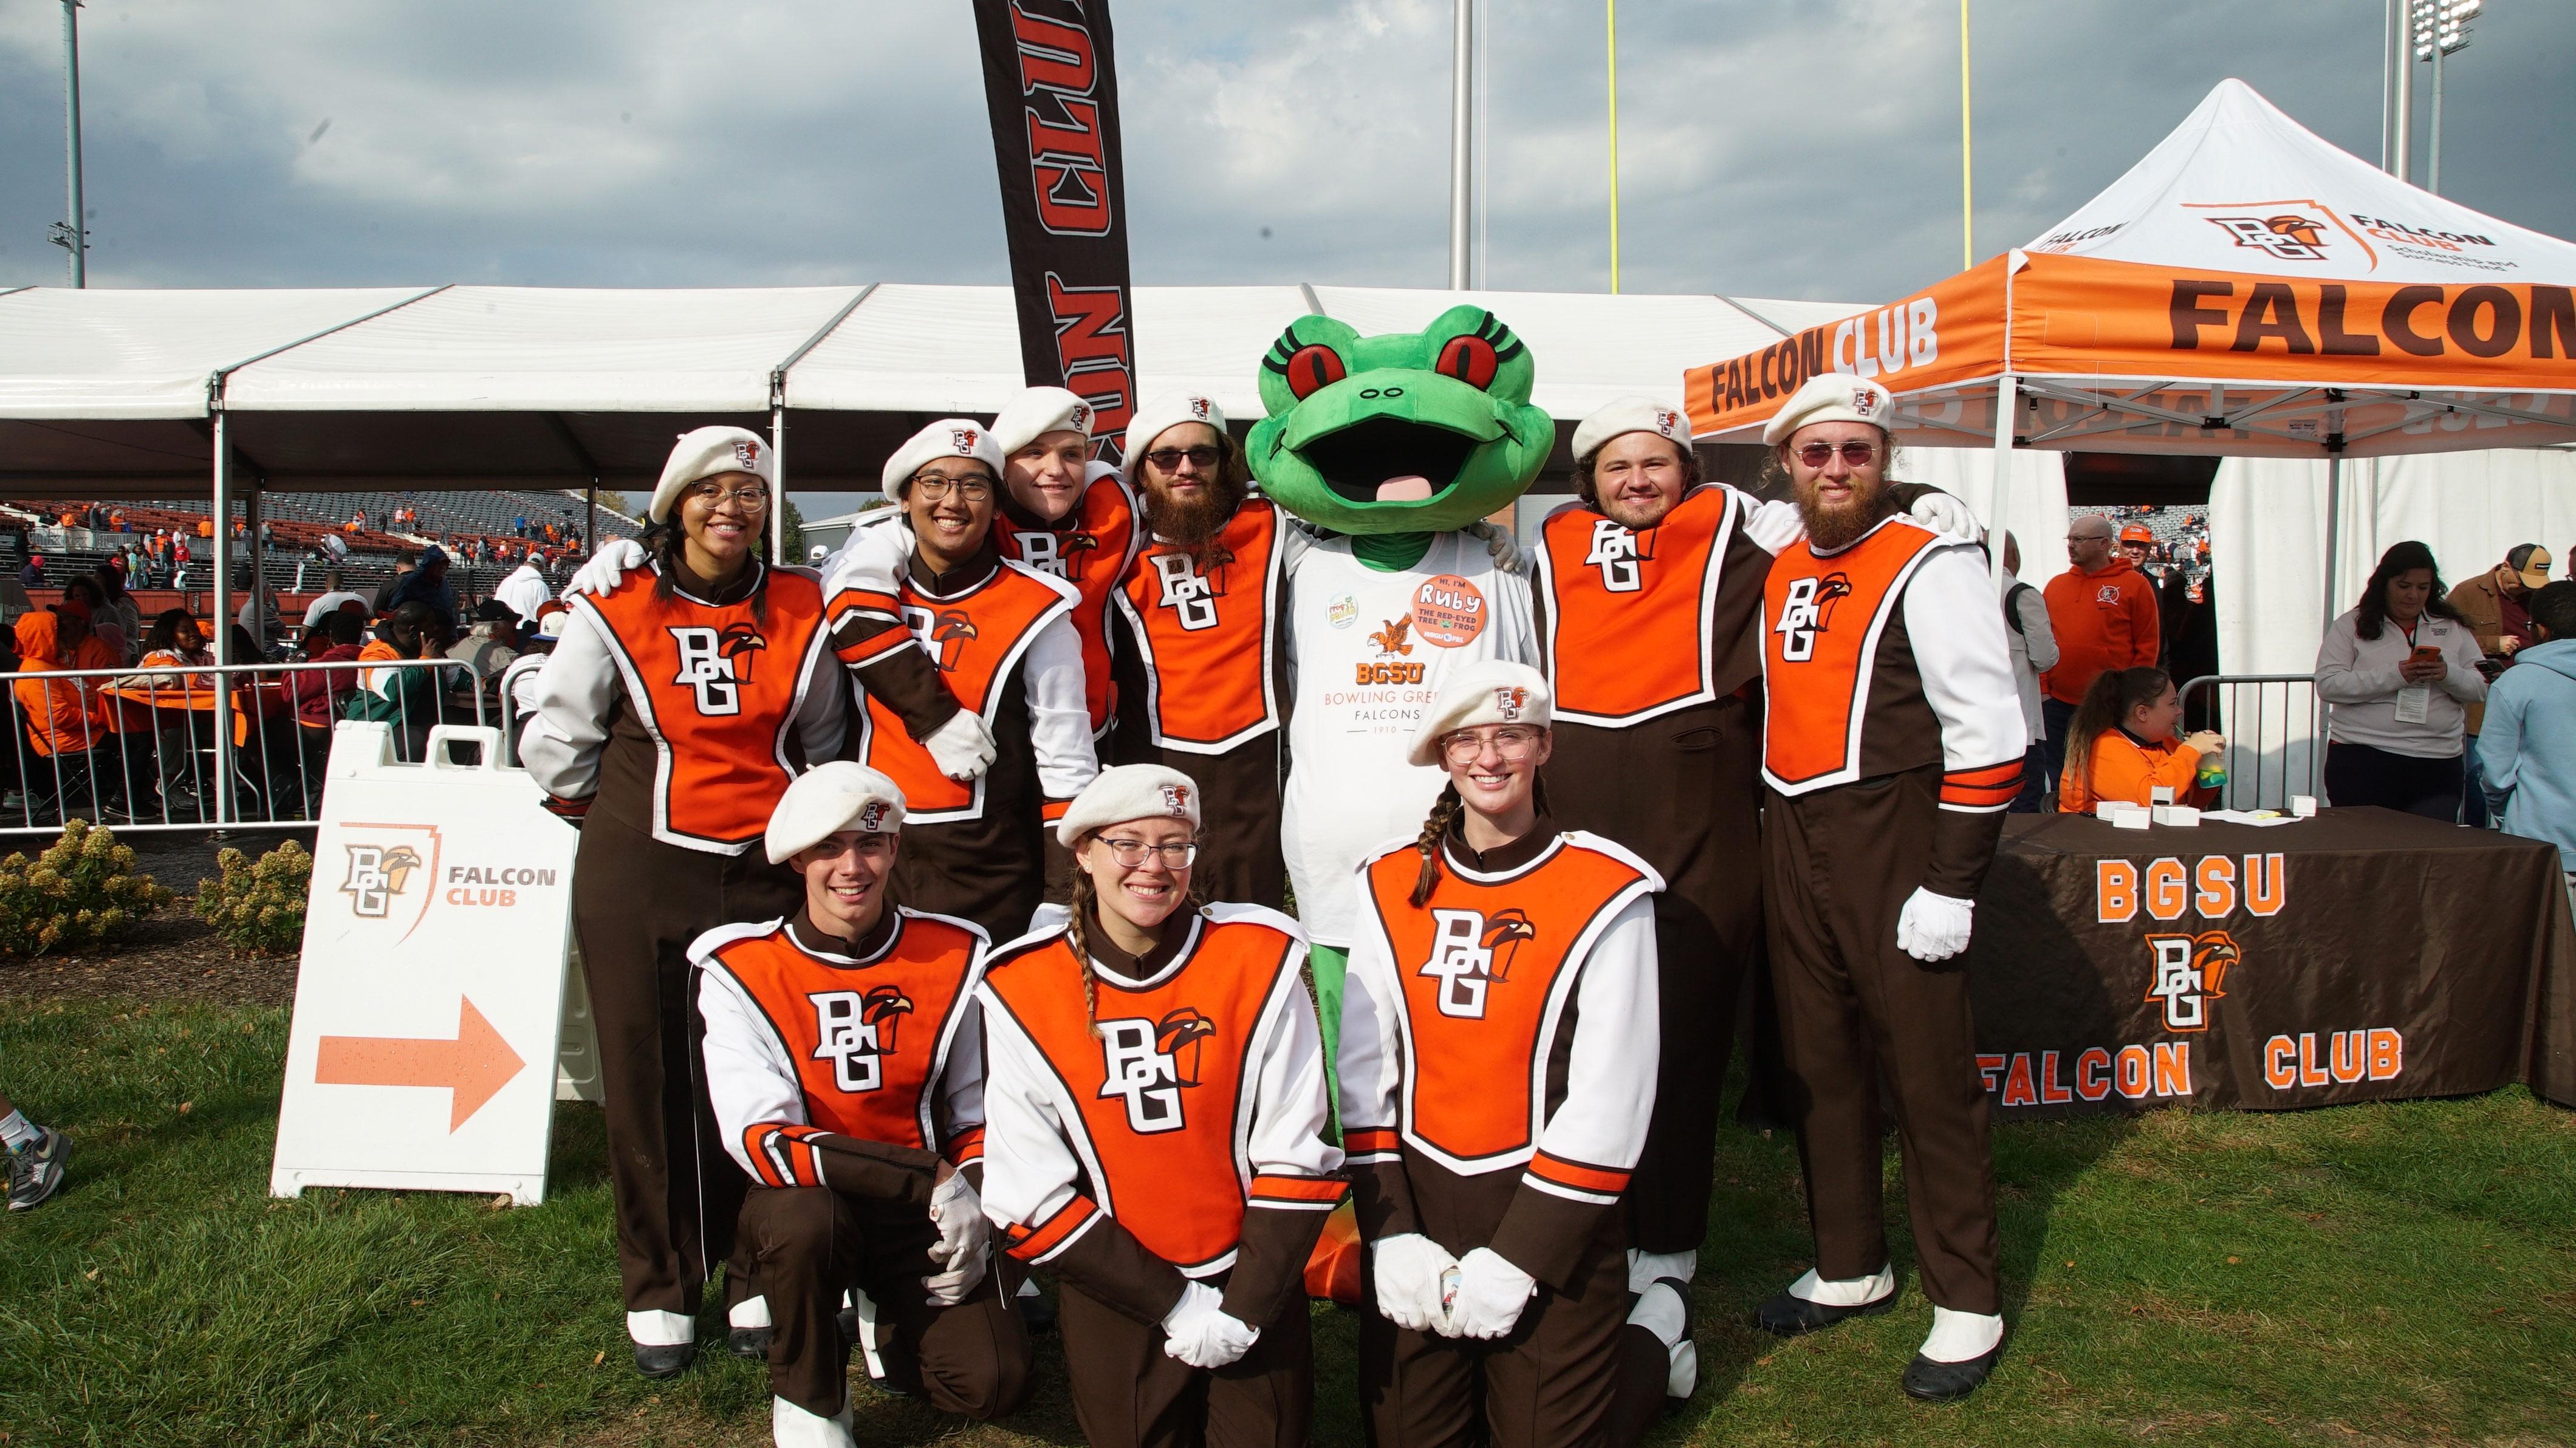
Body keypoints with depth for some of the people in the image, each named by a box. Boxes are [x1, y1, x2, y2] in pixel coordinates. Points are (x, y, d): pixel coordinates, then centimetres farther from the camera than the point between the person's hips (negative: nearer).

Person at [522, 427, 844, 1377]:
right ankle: (660, 1290, 19)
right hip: (640, 874, -1)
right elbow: (554, 741, 7)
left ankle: (761, 1279, 20)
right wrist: (613, 816, 10)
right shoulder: (617, 611, -1)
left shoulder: (802, 610, 4)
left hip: (769, 870, 1)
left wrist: (791, 817, 10)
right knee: (653, 1079, 4)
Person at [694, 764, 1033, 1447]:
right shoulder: (740, 970, -11)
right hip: (804, 1197, -2)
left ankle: (893, 1319, 22)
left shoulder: (956, 957, -2)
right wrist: (928, 1177, -26)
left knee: (992, 1384, -14)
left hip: (926, 1211, 2)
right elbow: (760, 1140, -20)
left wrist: (967, 1196, -11)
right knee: (803, 1220, -37)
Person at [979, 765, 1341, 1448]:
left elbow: (1297, 1155, -7)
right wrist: (1174, 1303, -13)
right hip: (1113, 1294, 0)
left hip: (1253, 1282, 0)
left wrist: (1243, 1309, -12)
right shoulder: (1021, 991, -10)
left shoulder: (1259, 958, -11)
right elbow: (1031, 1197, -9)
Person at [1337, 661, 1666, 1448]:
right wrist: (1389, 1234, -7)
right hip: (1416, 1204, 4)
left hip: (1552, 1214, -3)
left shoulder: (1608, 894, -12)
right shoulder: (1390, 883, 2)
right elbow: (1363, 1074, 1)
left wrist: (1514, 1262, -15)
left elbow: (1609, 1100, -13)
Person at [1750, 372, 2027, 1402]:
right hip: (1792, 838, 7)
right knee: (1818, 1063, 14)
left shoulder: (1930, 564, -9)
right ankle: (1850, 1268, 30)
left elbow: (1989, 731, -13)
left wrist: (1950, 885, -17)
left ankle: (1967, 1304, 14)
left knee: (1926, 1072, 0)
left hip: (1894, 836, -6)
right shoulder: (1778, 570, 11)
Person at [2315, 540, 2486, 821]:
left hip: (2437, 766, 2)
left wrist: (2448, 674, -11)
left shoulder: (2452, 628, 13)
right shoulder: (2351, 626, 3)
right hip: (2362, 762, -2)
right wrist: (2395, 675, -18)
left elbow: (2482, 687, 10)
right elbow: (2328, 684, -9)